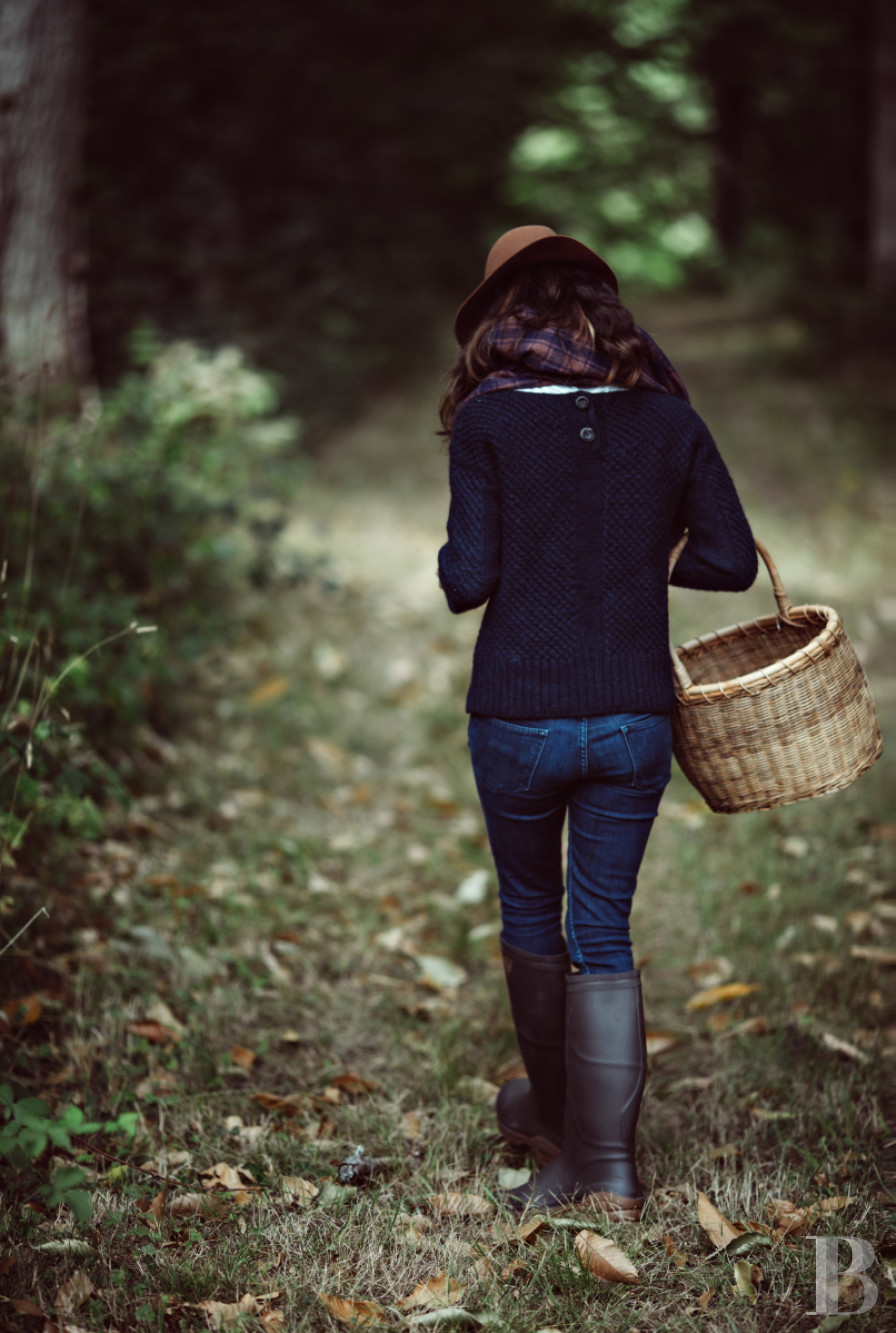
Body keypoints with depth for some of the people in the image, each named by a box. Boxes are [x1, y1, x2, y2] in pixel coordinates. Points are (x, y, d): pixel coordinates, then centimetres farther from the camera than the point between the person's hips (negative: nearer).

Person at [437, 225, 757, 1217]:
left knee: (531, 912, 19)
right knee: (604, 931, 10)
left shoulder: (488, 421, -8)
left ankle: (555, 1113, 36)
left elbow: (466, 581, -12)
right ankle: (607, 1162, 9)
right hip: (635, 719, 2)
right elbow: (731, 560, 0)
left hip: (519, 718, -2)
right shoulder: (669, 419, 0)